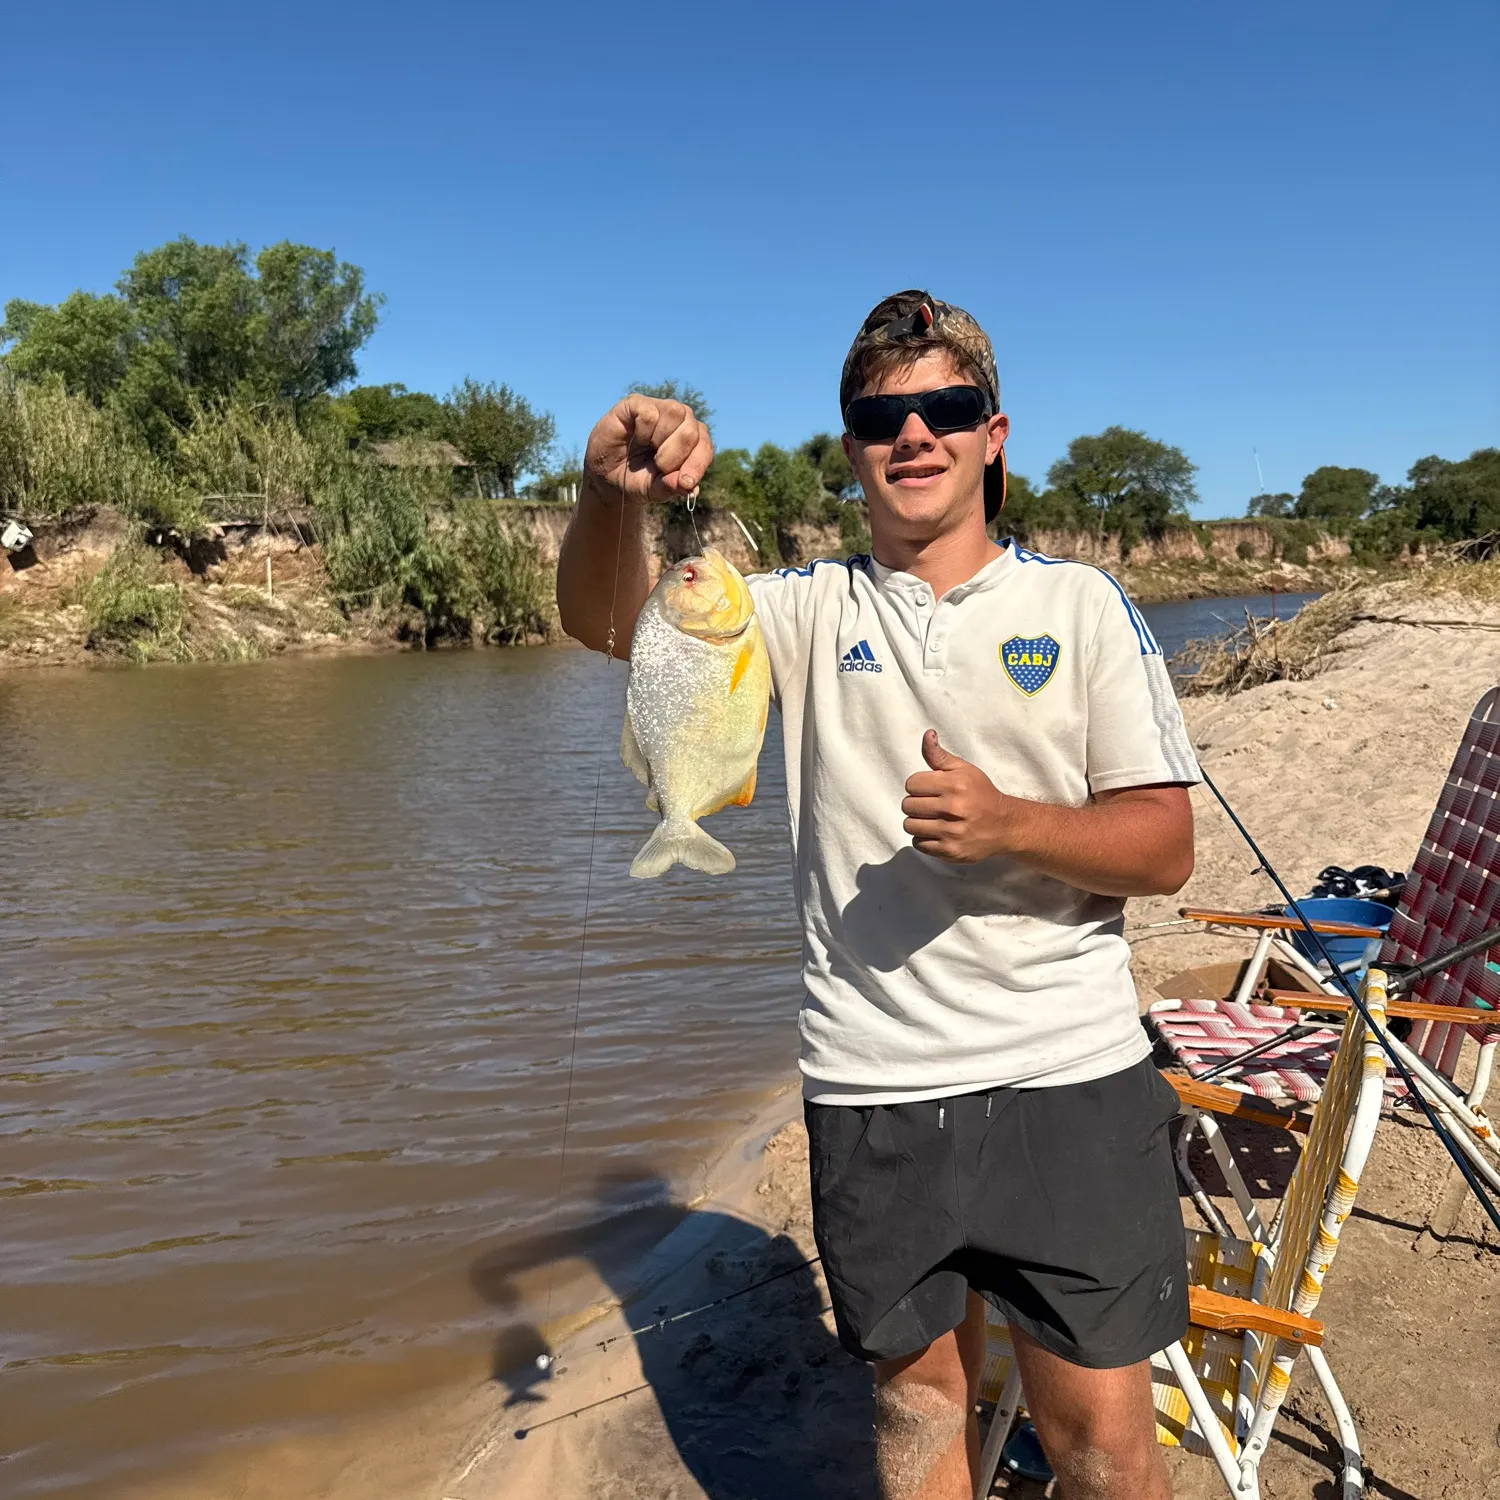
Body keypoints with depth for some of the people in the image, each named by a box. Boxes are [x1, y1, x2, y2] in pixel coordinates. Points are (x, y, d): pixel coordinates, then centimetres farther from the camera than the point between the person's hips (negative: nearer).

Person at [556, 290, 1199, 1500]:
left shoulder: (1081, 605, 1)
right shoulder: (814, 610, 4)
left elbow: (1165, 849, -2)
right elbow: (608, 619, -7)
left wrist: (1009, 824, -20)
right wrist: (610, 496, -27)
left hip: (1068, 1079, -1)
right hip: (872, 1090, 2)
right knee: (918, 1399, 19)